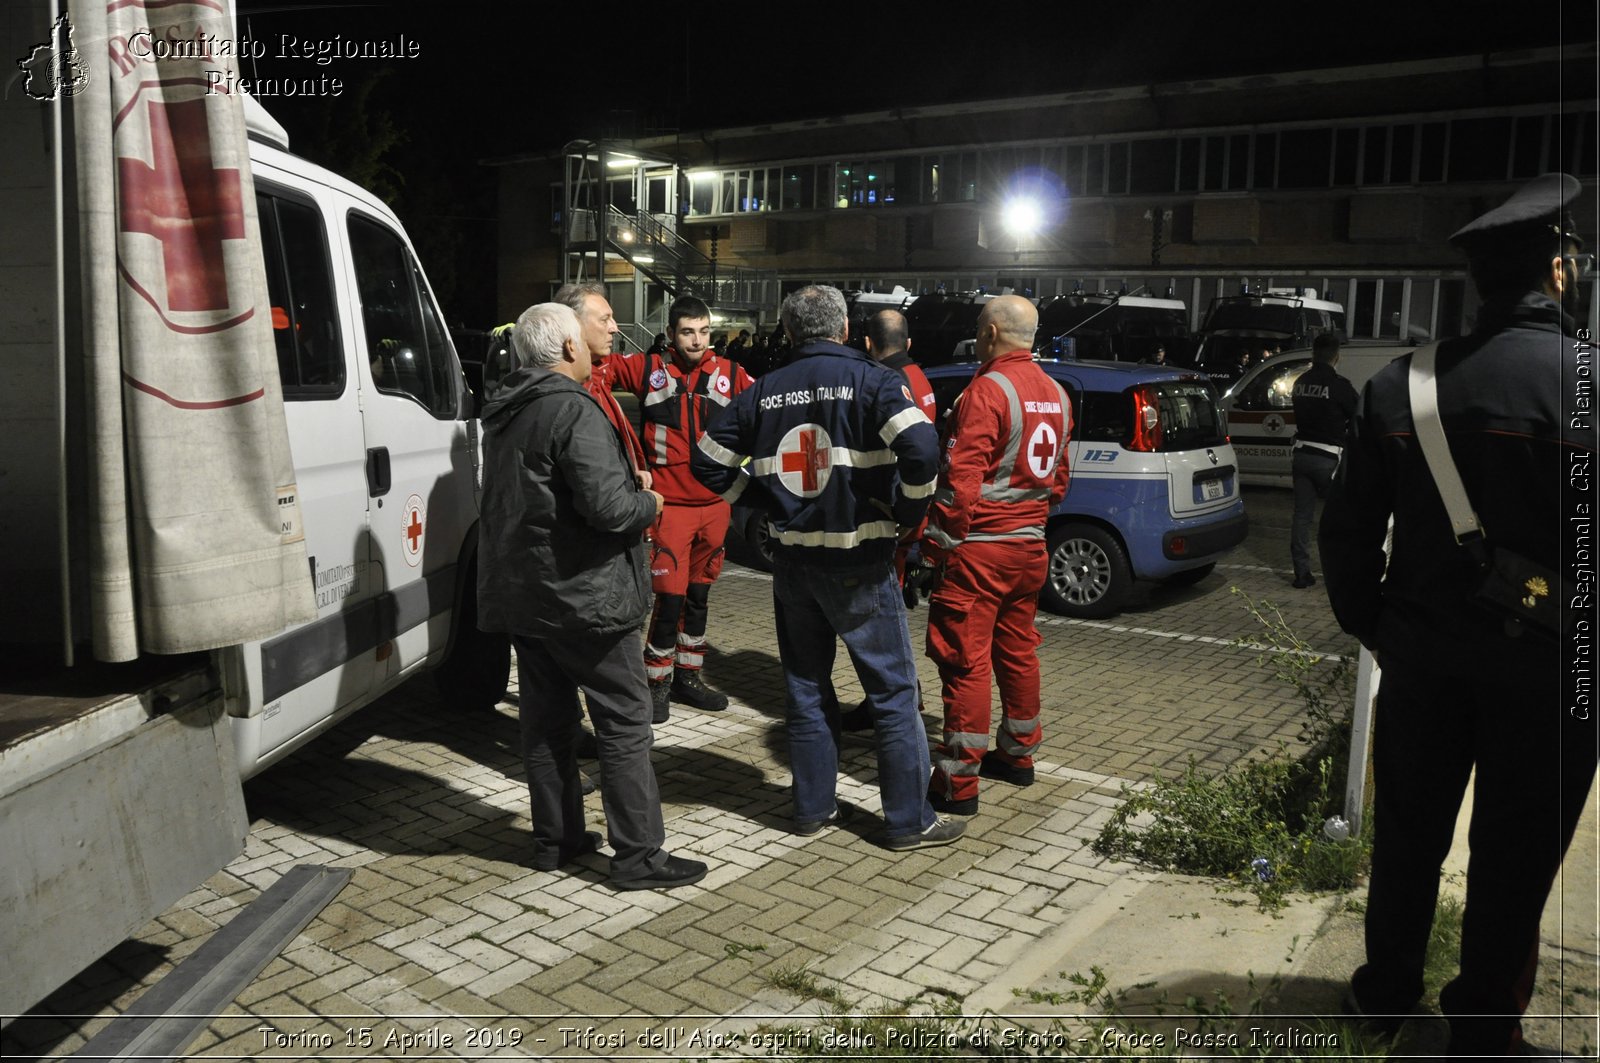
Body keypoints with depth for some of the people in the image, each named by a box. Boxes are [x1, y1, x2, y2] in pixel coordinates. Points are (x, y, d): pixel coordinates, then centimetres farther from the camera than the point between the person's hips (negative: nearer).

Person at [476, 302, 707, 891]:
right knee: (625, 721, 0)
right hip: (581, 594, -9)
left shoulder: (503, 411, 12)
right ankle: (638, 854, 5)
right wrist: (649, 503, -5)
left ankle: (554, 838, 27)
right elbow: (607, 505, -27)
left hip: (518, 592, 9)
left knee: (546, 718, 16)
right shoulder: (573, 410, -17)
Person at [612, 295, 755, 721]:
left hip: (715, 505, 4)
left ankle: (687, 676, 30)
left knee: (699, 594, 15)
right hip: (670, 505, -3)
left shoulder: (730, 375, 3)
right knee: (671, 596, -6)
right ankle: (657, 682, 11)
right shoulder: (649, 369, -1)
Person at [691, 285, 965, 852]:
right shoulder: (870, 380, -9)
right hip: (859, 562, -4)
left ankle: (814, 806, 25)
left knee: (805, 688, 17)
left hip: (792, 561, 5)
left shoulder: (764, 391, 5)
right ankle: (910, 820, 12)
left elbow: (710, 463, 7)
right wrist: (909, 511, -10)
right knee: (893, 692, 6)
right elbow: (921, 446, -24)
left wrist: (765, 499, 12)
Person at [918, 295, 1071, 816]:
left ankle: (959, 782, 1)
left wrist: (938, 543, -15)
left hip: (979, 547, -8)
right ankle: (1018, 753, 32)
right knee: (1017, 650, 19)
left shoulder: (988, 390, -16)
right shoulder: (1055, 394, 11)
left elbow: (961, 478, -21)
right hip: (1031, 545, 8)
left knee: (966, 660, -3)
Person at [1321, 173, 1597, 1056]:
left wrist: (1370, 625, 10)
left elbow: (1347, 526, 0)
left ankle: (1386, 992, 33)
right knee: (1514, 857, 12)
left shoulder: (1401, 384, -3)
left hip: (1423, 656, 3)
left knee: (1408, 835, 18)